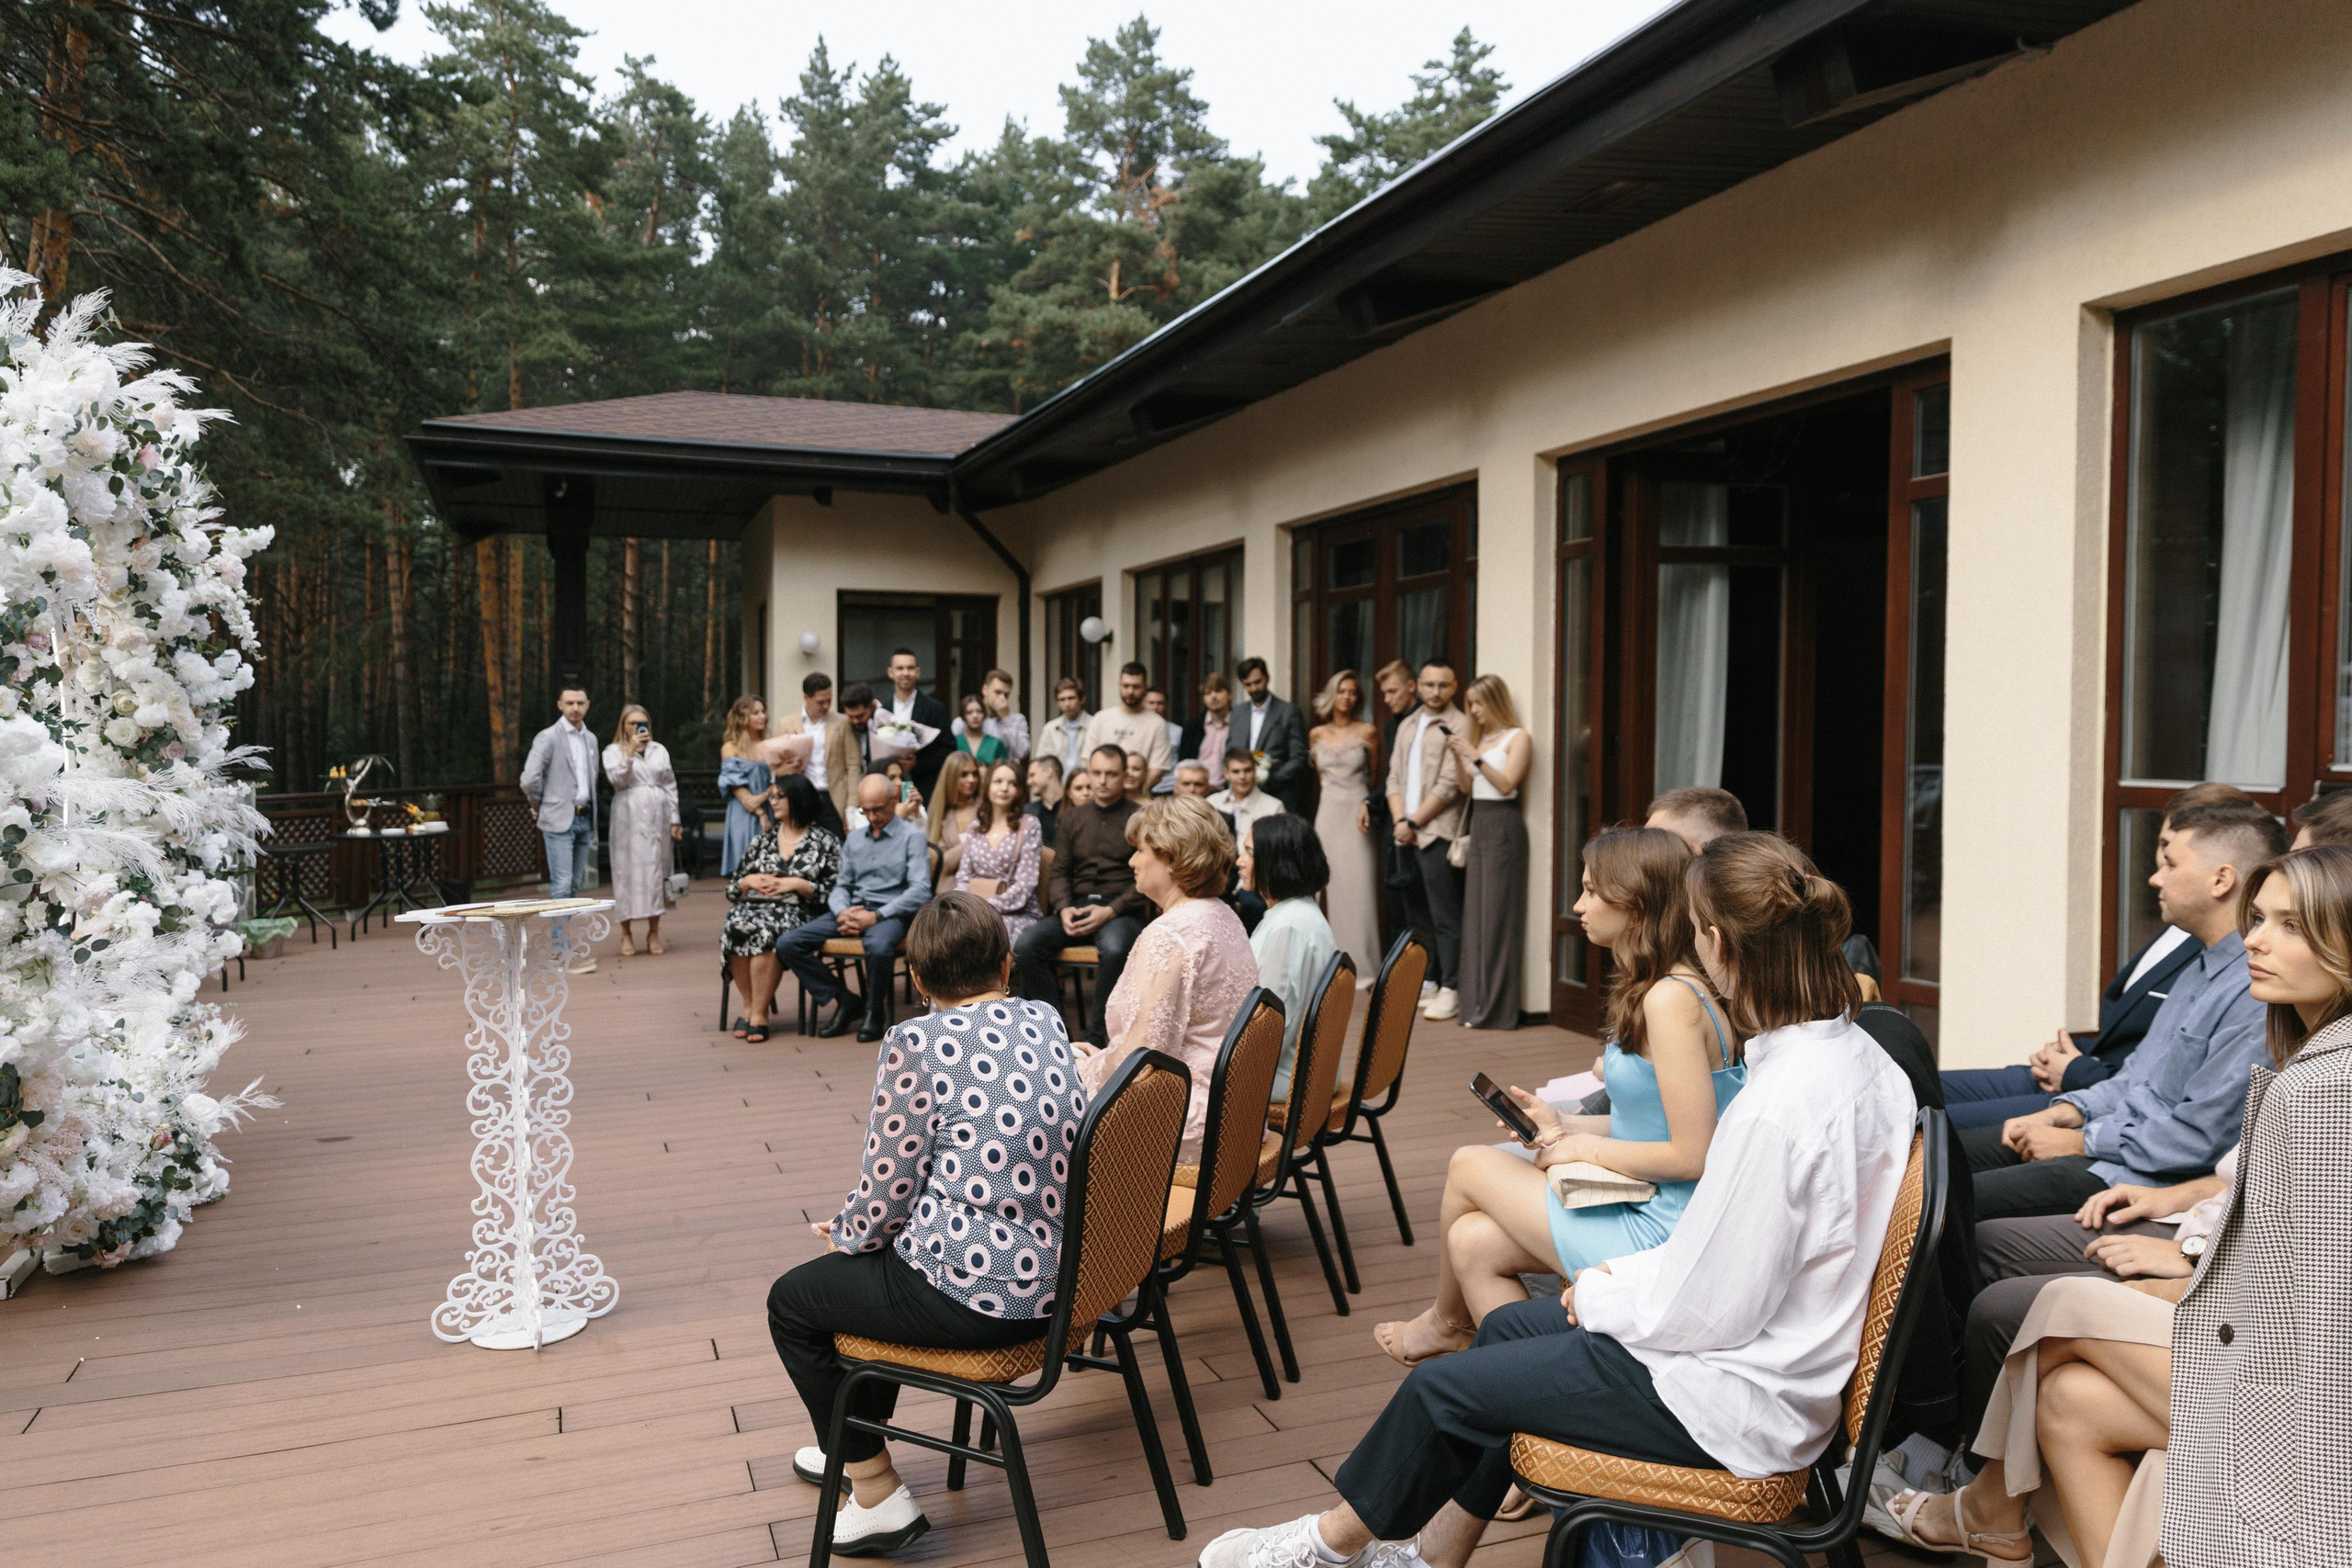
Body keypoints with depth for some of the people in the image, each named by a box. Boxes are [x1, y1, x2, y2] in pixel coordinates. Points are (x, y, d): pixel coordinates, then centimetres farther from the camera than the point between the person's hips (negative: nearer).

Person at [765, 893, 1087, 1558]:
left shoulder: (917, 1045, -16)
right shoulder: (1046, 1022, 4)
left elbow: (888, 1191, -11)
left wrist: (842, 1232, 11)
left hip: (976, 1294, -8)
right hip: (1054, 1274, 8)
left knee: (792, 1302, 16)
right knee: (885, 1262, 33)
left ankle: (877, 1494, 21)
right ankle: (858, 1445, 50)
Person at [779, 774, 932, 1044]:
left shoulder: (912, 836, 0)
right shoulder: (854, 837, 20)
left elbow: (920, 891, -10)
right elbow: (840, 885, 18)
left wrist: (876, 916, -18)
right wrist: (842, 913, -6)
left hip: (890, 912, -6)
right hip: (853, 909, 6)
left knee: (877, 947, -41)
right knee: (787, 943, -13)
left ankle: (874, 1012, -13)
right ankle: (841, 1002, -3)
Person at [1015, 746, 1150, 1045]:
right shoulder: (1073, 817, 18)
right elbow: (1060, 871, 17)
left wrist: (1110, 911, -15)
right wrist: (1064, 908, -3)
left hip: (1122, 910, -4)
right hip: (1078, 907, 4)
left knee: (1114, 950, -38)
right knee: (1026, 945, -22)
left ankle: (1096, 1035, -22)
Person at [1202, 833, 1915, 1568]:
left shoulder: (1779, 1108, -32)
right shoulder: (1857, 1053, -2)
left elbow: (1709, 1310, -24)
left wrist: (1600, 1295, -6)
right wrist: (1629, 1277, 5)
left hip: (1730, 1398, -9)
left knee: (1443, 1388, 2)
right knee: (1506, 1326, 21)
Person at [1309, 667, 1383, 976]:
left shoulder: (1368, 733, 1)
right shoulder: (1316, 735, 10)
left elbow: (1376, 777, 6)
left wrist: (1369, 804, -9)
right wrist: (1314, 815, 13)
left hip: (1358, 814, -3)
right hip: (1327, 815, 3)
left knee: (1360, 889, -6)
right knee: (1332, 889, 2)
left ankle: (1362, 966, 0)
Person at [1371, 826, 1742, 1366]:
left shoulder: (1672, 1001, -23)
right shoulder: (1654, 989, 9)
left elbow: (1691, 1155, -24)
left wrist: (1588, 1148, -11)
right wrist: (1567, 1127, 9)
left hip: (1662, 1232, -9)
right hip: (1646, 1206, 9)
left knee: (1468, 1166, 5)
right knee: (1472, 1240, 4)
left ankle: (1446, 1322, 33)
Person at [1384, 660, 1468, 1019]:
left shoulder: (1458, 727, -6)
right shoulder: (1407, 726, 18)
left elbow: (1448, 785, -12)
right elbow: (1395, 778, 15)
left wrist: (1414, 822, -9)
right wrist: (1400, 821, 0)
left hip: (1439, 835, -8)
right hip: (1406, 836, 8)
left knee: (1445, 918, -7)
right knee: (1417, 917, 11)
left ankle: (1450, 990, -3)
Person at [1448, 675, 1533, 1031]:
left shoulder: (1517, 738, -4)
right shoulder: (1479, 738, 16)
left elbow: (1506, 784, -14)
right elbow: (1467, 787, 14)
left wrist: (1475, 756, -19)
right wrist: (1457, 757, 0)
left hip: (1503, 825, -8)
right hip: (1479, 824, 8)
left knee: (1497, 914, -7)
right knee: (1475, 914, 6)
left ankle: (1497, 1008, -3)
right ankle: (1476, 1003, 11)